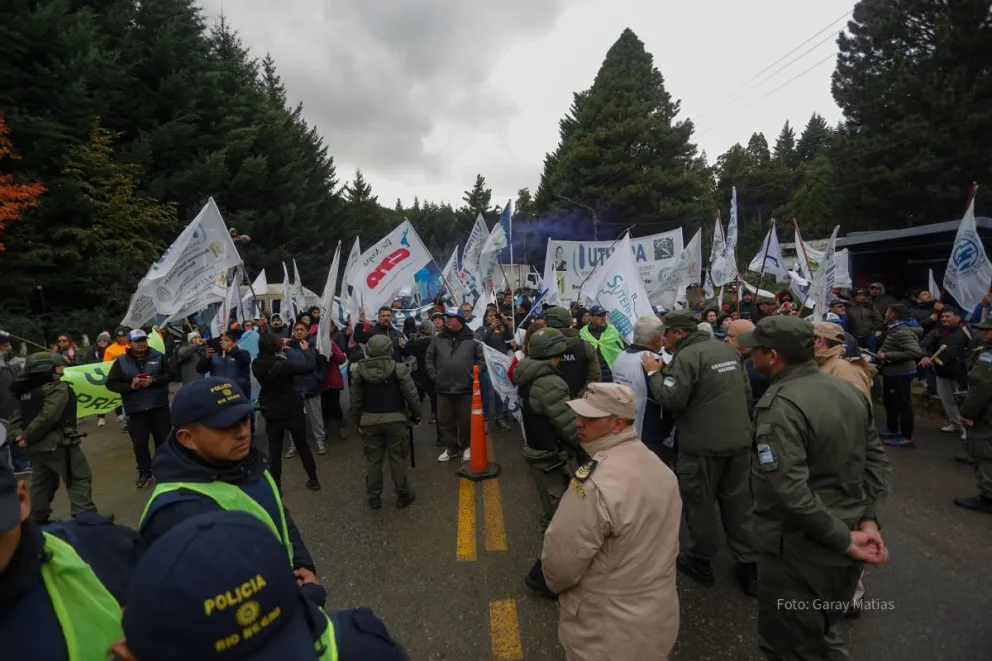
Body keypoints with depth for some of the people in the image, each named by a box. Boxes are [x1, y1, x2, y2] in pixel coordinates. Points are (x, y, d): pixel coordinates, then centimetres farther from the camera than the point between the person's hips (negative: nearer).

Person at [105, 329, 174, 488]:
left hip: (159, 406, 0)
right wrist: (130, 386, -17)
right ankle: (144, 472, 21)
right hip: (135, 409, 0)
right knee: (139, 443, 6)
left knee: (163, 439, 9)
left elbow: (169, 375, -1)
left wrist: (153, 381, -17)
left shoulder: (157, 356, 0)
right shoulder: (121, 361, -1)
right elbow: (111, 383, -1)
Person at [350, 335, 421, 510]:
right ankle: (402, 495, 17)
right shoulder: (399, 368, -10)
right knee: (397, 458, 8)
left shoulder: (359, 370, 1)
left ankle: (374, 497, 22)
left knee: (373, 459, 12)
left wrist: (358, 420, 16)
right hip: (395, 419, -2)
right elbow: (411, 395, -9)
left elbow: (355, 399, 6)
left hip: (369, 420, 3)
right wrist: (416, 415, 3)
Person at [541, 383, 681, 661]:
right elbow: (658, 547, 7)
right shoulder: (659, 466, -3)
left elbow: (560, 561, -23)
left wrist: (555, 582, -2)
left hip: (609, 635, -7)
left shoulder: (595, 483, -32)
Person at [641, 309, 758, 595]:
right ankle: (748, 565, 25)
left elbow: (671, 399, -20)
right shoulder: (728, 350, 8)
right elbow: (746, 389, 16)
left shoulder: (687, 356, -17)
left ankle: (700, 562, 24)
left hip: (702, 445, -7)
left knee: (699, 504, 10)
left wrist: (655, 373, -8)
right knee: (738, 504, 17)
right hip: (739, 440, 7)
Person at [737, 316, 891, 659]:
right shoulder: (849, 389, 2)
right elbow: (876, 459, 6)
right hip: (842, 549, 8)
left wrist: (843, 539, -20)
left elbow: (790, 491, -31)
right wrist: (868, 520, 1)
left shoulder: (779, 406, -26)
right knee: (818, 633, 29)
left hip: (799, 551, -8)